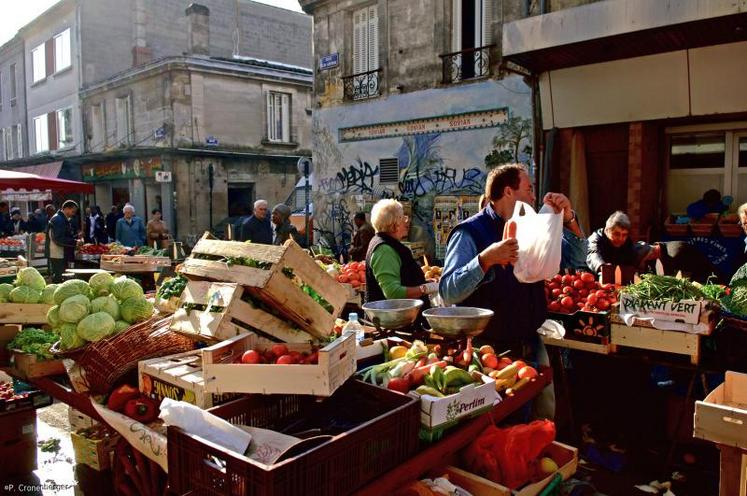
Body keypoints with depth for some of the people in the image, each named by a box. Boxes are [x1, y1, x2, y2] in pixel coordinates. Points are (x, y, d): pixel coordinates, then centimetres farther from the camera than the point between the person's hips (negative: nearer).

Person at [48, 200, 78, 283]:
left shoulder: (65, 219, 15)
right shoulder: (57, 219, -15)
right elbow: (58, 239, -22)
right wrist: (74, 242, -22)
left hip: (63, 254, 10)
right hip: (57, 255, -10)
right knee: (58, 279, -6)